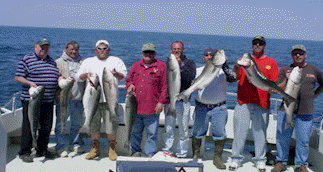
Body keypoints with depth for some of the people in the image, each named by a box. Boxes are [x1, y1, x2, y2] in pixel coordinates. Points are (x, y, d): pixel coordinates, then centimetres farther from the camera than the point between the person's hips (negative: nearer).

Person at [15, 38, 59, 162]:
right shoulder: (27, 60, -1)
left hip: (48, 101, 6)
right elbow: (18, 77, -5)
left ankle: (42, 150, 23)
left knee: (46, 126, 10)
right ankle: (24, 152, 7)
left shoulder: (52, 62, 17)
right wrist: (30, 83, -20)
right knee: (29, 126, -2)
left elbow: (57, 77, 26)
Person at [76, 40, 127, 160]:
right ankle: (95, 148, 19)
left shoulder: (116, 61, 13)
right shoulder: (88, 61, 18)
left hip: (109, 99, -2)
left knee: (111, 125, -4)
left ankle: (112, 149, 10)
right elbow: (79, 76, 13)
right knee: (93, 124, 5)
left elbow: (124, 75, 6)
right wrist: (86, 75, -9)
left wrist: (116, 73, -16)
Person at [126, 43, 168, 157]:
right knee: (135, 132, 12)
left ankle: (150, 154, 12)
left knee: (152, 133, 2)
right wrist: (129, 86, 0)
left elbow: (165, 86, -1)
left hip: (152, 108, -4)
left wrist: (161, 102, -7)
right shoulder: (136, 66, 14)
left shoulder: (161, 66, 2)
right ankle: (135, 152, 26)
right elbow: (129, 80, 24)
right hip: (136, 106, 4)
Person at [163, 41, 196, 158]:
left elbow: (190, 78, -12)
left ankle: (182, 154, 11)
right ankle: (167, 151, 17)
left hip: (183, 101, -2)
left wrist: (180, 64, -15)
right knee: (168, 129, 7)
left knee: (183, 130, 1)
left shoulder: (189, 63, 6)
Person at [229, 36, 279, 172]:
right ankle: (236, 159, 12)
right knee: (239, 131, 1)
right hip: (243, 102, 0)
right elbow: (234, 77, 0)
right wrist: (236, 68, -18)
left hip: (262, 104, 0)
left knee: (260, 132, 3)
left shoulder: (271, 63, 11)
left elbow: (274, 84, 6)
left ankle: (260, 160, 16)